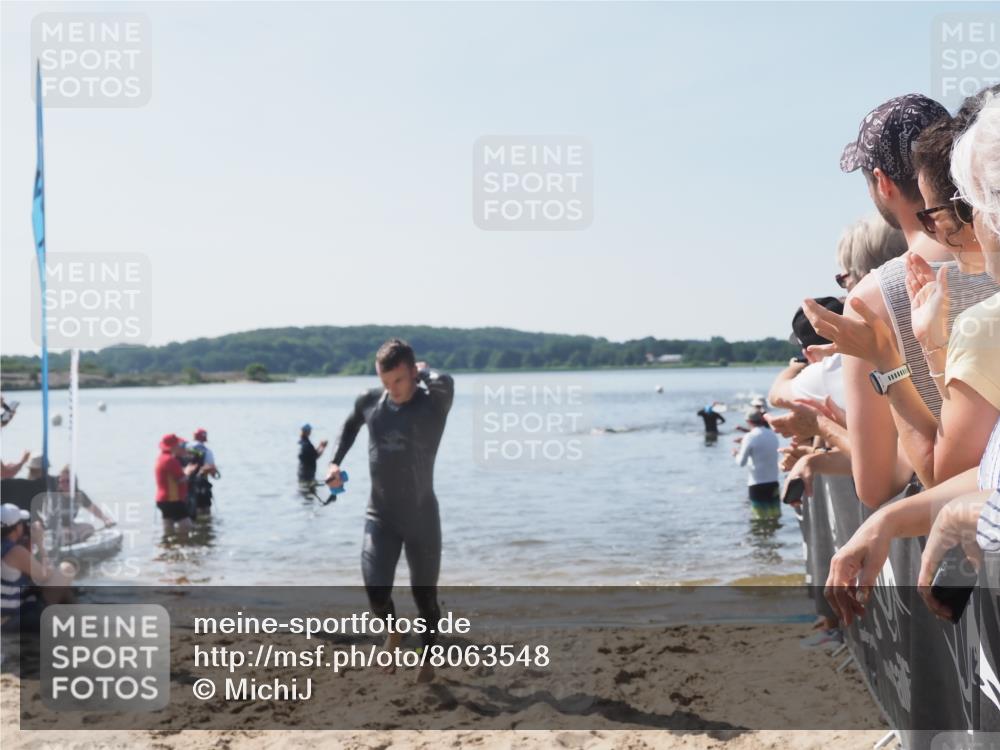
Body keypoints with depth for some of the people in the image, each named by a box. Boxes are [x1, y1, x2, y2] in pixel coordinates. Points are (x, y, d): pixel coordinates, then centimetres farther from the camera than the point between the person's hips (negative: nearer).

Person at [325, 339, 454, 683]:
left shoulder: (434, 402, -14)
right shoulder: (370, 401, -2)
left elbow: (445, 382, -40)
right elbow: (350, 426, 21)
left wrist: (423, 371, -19)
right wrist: (335, 462, 9)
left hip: (422, 517, -2)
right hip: (380, 516, 2)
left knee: (425, 596, 9)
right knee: (376, 590, -11)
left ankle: (428, 660, 34)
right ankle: (393, 632, 24)